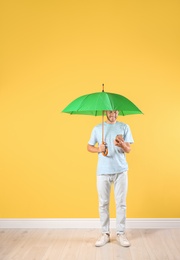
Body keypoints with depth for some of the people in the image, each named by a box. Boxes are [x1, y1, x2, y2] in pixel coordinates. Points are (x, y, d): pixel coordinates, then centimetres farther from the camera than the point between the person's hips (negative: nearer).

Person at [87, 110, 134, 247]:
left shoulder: (124, 127, 4)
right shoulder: (97, 128, 6)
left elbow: (128, 149, 0)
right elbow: (89, 147, 10)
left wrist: (121, 144, -22)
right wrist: (98, 149, -11)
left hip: (121, 171, 0)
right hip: (103, 171, 1)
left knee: (121, 203, 4)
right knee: (103, 204, 6)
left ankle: (121, 233, 17)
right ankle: (105, 234, 17)